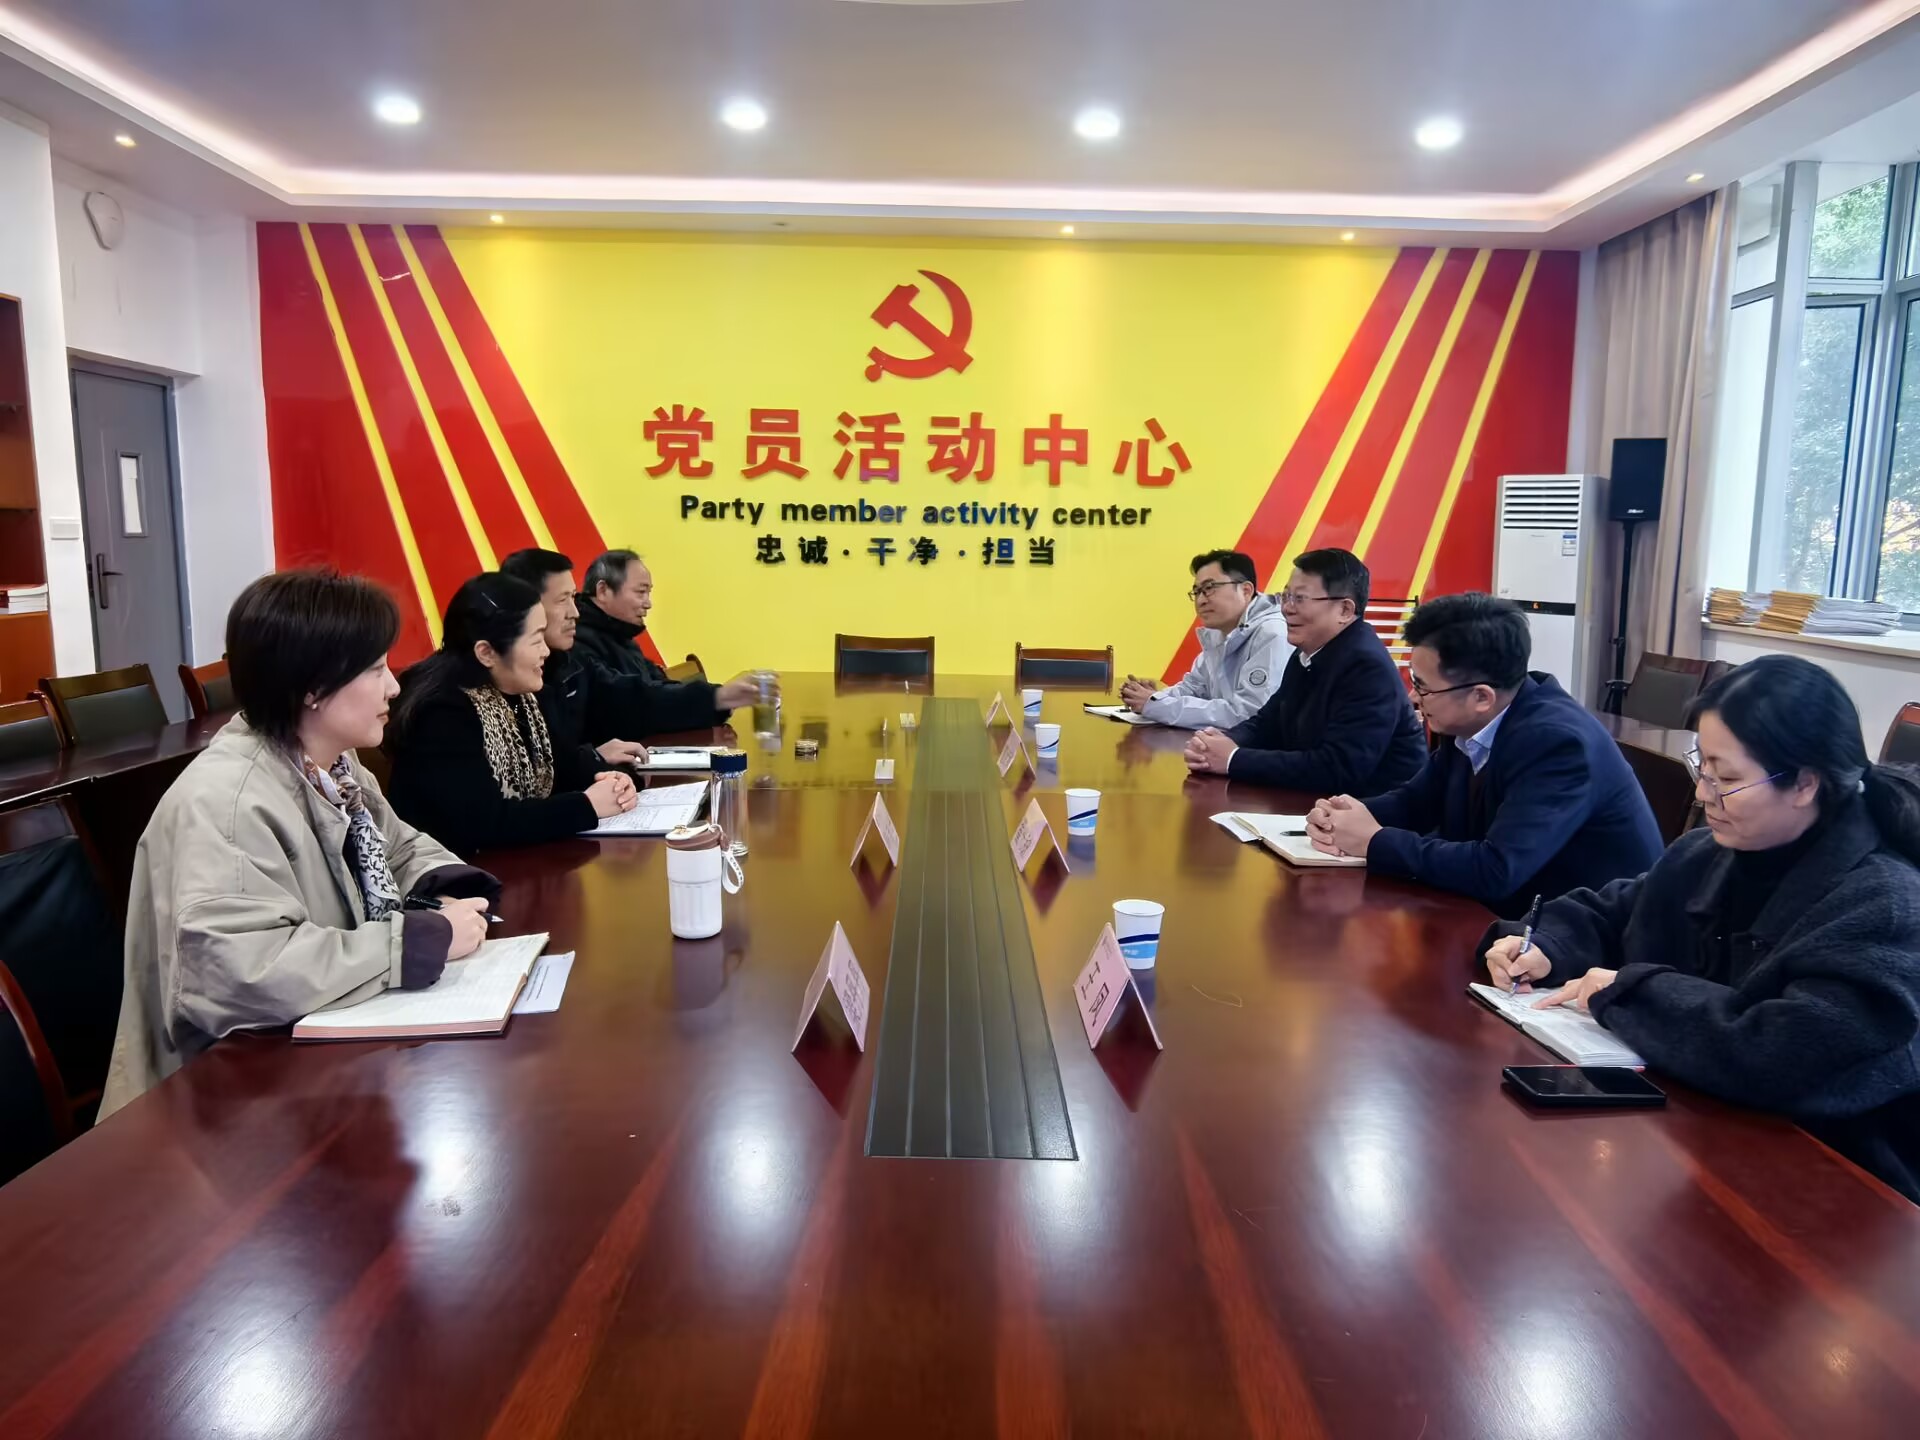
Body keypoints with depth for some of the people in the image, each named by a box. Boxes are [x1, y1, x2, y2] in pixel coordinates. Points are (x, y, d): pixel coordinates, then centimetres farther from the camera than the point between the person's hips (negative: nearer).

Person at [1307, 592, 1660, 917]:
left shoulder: (1558, 742, -26)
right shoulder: (1469, 723, -4)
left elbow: (1496, 871, -32)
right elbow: (1417, 799, 9)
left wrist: (1376, 841, -23)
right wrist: (1352, 813, -11)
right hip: (1519, 910, 7)